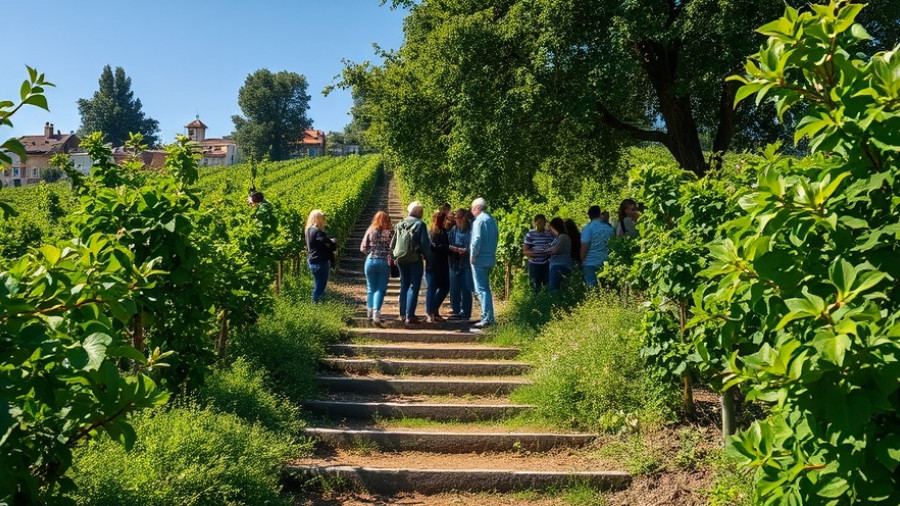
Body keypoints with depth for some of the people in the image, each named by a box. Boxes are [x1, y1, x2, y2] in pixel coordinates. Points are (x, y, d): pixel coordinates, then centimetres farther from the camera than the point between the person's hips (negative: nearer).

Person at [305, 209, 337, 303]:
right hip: (320, 262, -10)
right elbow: (329, 244, -18)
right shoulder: (318, 231, -19)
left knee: (318, 285, 17)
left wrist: (330, 241, -4)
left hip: (313, 261, 10)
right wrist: (334, 243, 3)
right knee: (320, 286, -3)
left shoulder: (310, 230, 12)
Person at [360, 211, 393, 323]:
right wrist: (391, 259, 6)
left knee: (371, 288, 16)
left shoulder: (370, 230, 1)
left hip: (370, 261, 2)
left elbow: (363, 248, 2)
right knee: (381, 289, 1)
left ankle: (370, 310, 24)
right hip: (384, 262, -2)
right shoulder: (390, 231, -4)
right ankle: (376, 311, -14)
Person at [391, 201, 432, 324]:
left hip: (401, 260, 6)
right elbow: (425, 244, -12)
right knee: (414, 287, -1)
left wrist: (394, 257, 19)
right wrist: (428, 259, -3)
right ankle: (410, 315, -5)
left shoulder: (400, 224, 8)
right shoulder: (420, 225, -10)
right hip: (415, 259, -6)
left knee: (404, 286, 16)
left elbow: (393, 243, 12)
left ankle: (403, 314, 17)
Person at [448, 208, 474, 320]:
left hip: (466, 263, -4)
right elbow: (448, 244, 8)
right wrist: (454, 248, -10)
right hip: (455, 262, 4)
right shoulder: (454, 229, 8)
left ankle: (465, 312, 6)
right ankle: (455, 310, 17)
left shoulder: (470, 229, -5)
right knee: (454, 287, 7)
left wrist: (466, 250, -21)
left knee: (465, 289, -2)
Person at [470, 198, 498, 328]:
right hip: (490, 258, 9)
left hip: (480, 259, -9)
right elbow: (496, 237, 18)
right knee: (486, 288, 16)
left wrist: (472, 256, -12)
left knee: (481, 289, -7)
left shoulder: (479, 220, -13)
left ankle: (486, 319, -10)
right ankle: (490, 318, 18)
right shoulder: (492, 220, 14)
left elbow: (477, 240, -20)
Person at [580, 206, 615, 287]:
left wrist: (582, 260, -6)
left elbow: (585, 246, -13)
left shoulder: (588, 228, -11)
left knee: (592, 286, -2)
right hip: (606, 262, 5)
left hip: (591, 262, -5)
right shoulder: (609, 227, 4)